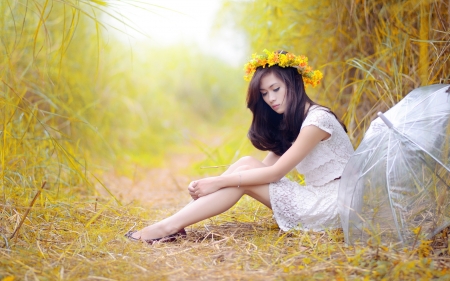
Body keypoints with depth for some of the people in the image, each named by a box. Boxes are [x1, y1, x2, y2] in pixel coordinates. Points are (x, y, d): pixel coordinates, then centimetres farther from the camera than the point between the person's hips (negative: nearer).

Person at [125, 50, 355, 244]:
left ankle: (171, 226, -19)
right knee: (246, 165, -9)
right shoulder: (289, 123, 14)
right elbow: (267, 167, 3)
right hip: (316, 198, 8)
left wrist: (217, 182, -19)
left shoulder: (317, 119, -16)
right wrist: (213, 183, -12)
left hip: (333, 206, -8)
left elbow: (274, 173, -19)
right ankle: (173, 224, -16)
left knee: (245, 172, -16)